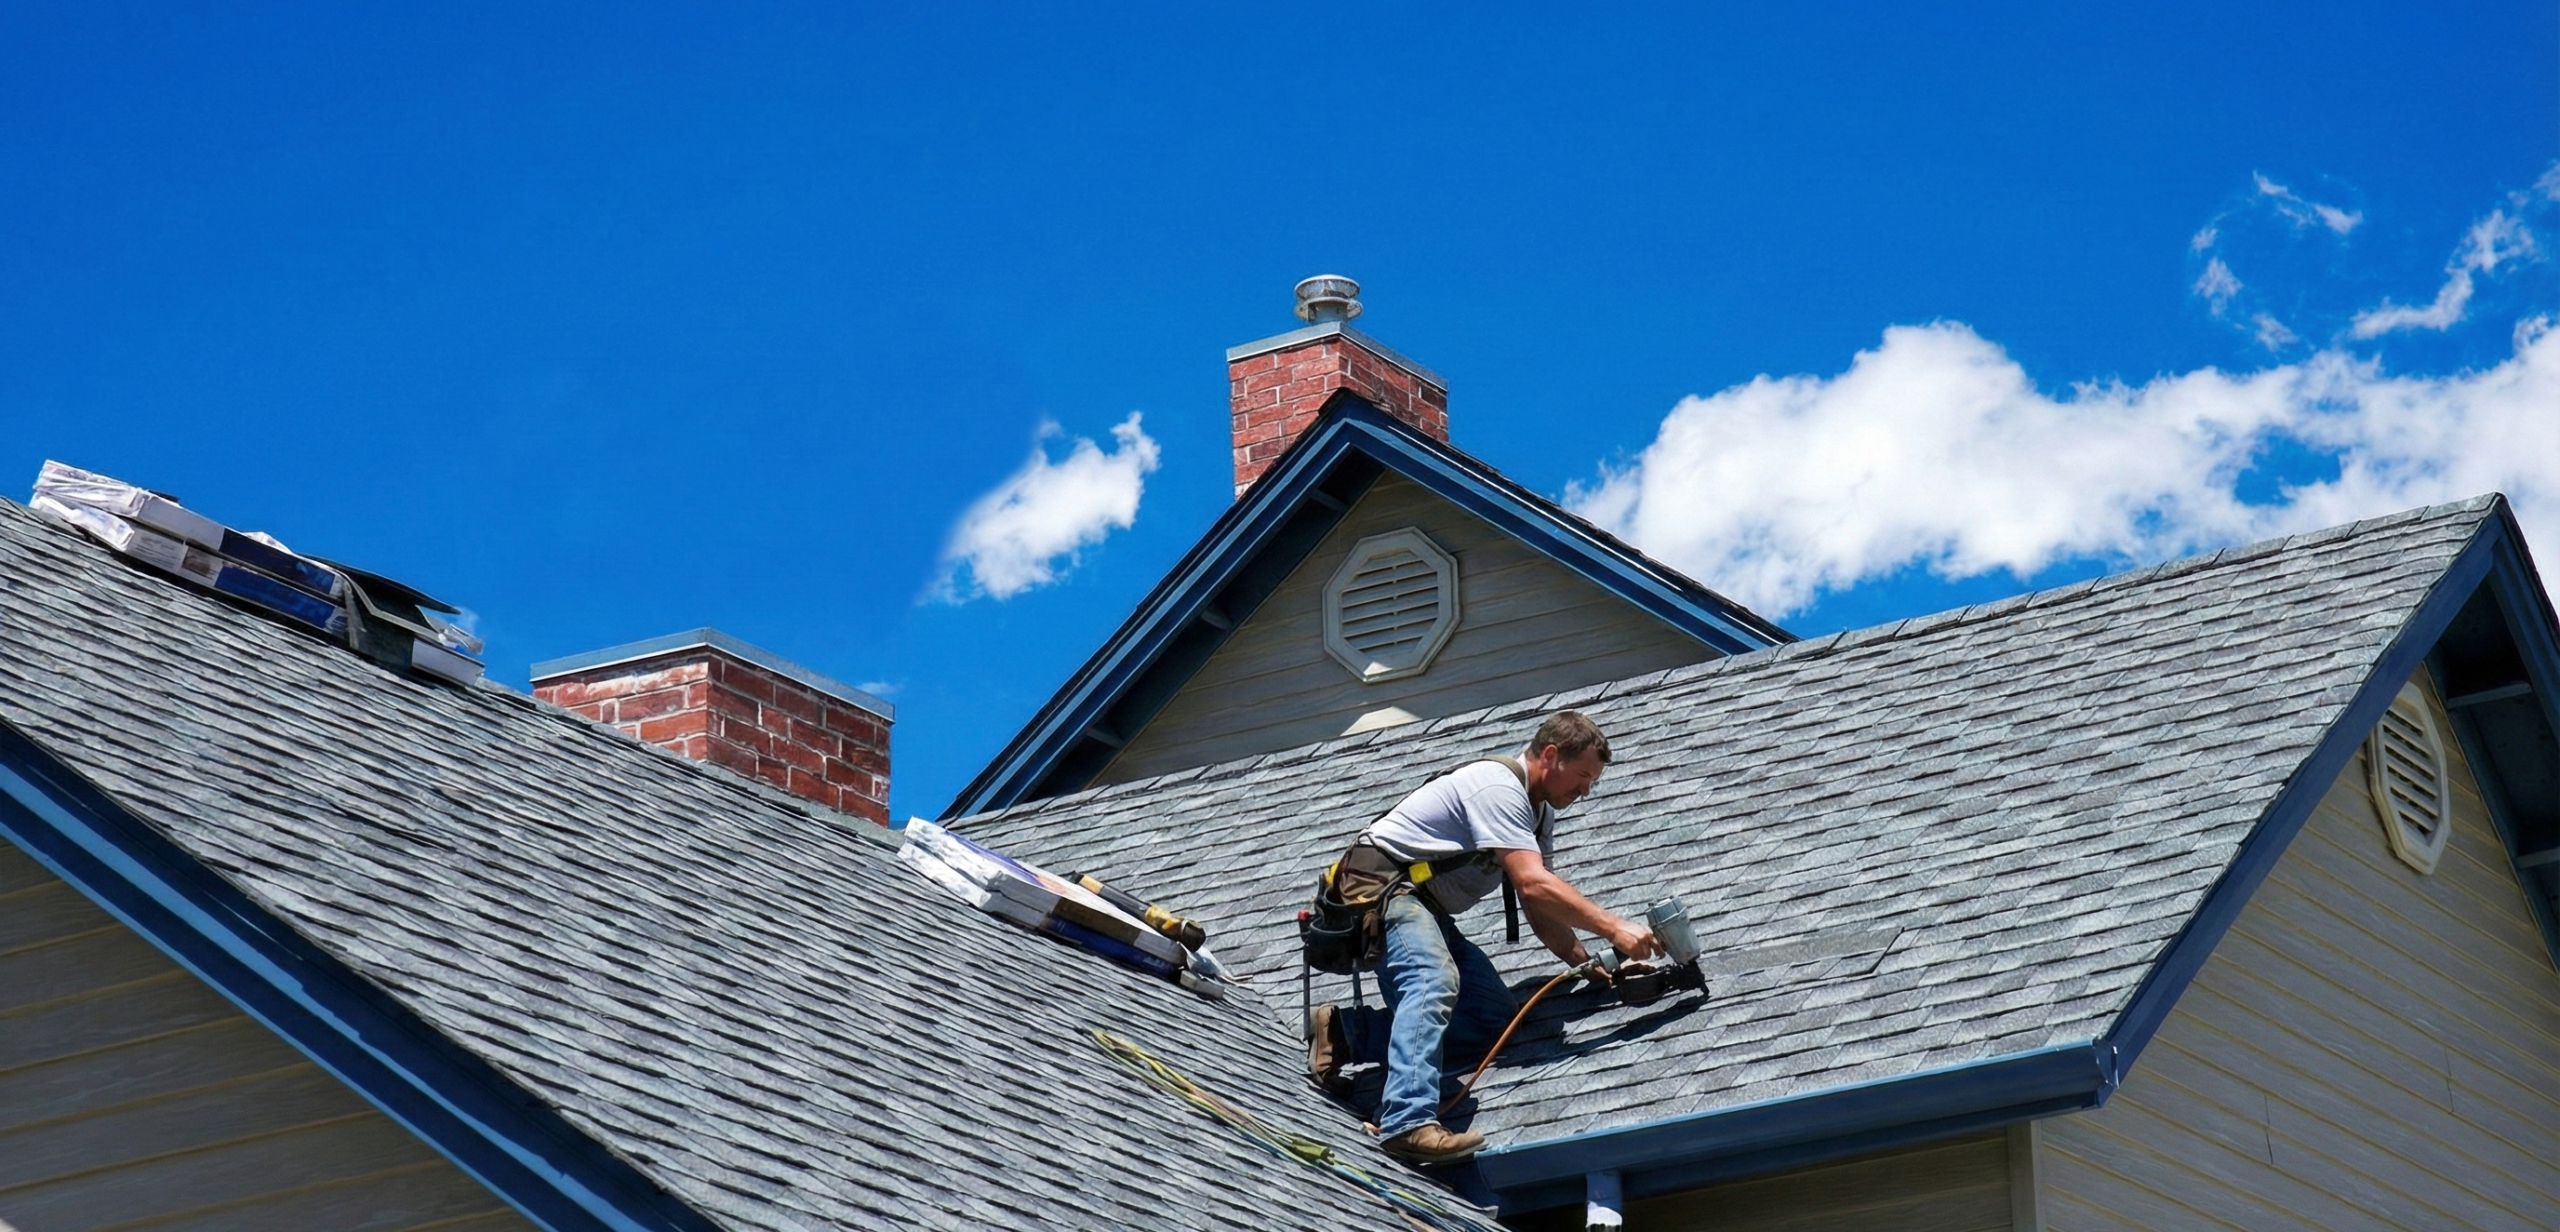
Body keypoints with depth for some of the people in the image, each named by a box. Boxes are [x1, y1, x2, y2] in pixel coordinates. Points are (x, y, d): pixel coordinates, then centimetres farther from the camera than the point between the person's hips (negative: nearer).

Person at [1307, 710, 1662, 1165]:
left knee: (1491, 1019, -3)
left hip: (1426, 908, 10)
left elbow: (1540, 911, 12)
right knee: (1435, 981, -35)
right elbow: (1533, 886, -28)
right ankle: (1410, 1122, -50)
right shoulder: (1498, 787, -18)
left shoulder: (1538, 813, 15)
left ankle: (1344, 1031, 0)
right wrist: (1614, 928, -30)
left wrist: (1588, 964, -3)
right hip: (1381, 885, -10)